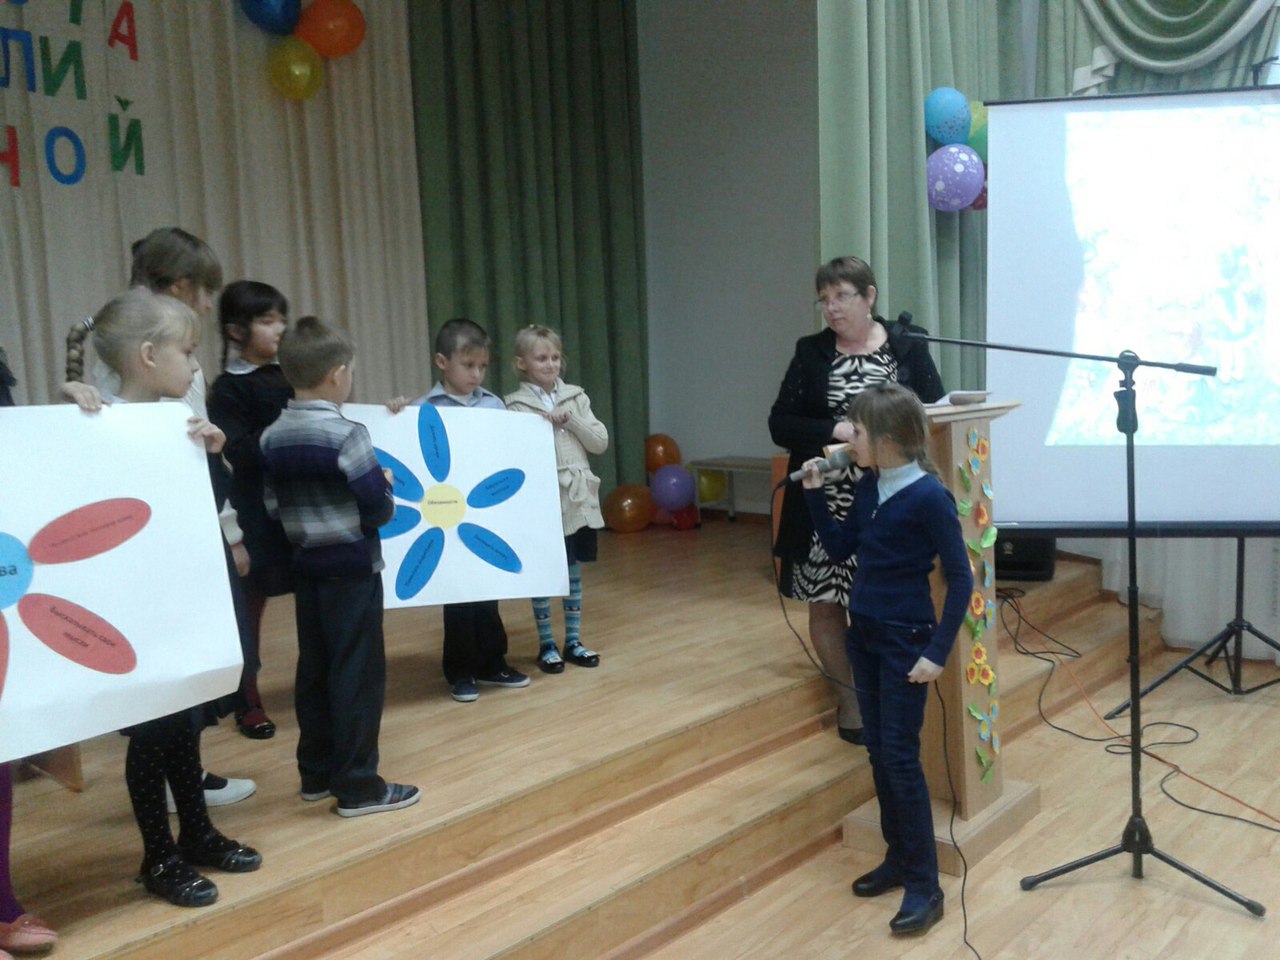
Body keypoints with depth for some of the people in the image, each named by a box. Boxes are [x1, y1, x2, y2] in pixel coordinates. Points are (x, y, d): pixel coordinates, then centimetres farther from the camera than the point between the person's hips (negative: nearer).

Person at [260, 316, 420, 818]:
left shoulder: (272, 437, 4)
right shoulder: (346, 434, -17)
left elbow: (272, 505, 8)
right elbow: (379, 509, -16)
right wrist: (386, 487, 3)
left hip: (305, 565, 7)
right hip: (351, 567, -7)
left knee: (313, 668, 15)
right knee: (358, 672, 0)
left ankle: (317, 772, 25)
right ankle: (357, 784, 5)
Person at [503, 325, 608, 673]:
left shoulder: (576, 397, 7)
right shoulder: (515, 406, -6)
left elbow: (600, 442, 3)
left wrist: (570, 419, -8)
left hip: (578, 497, 4)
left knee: (574, 572, 13)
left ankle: (573, 641, 24)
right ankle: (546, 646, 18)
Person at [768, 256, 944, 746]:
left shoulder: (909, 347, 3)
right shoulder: (811, 352, 5)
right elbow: (780, 425, 0)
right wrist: (837, 430, -14)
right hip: (827, 503, 1)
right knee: (825, 602, 6)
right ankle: (849, 700, 23)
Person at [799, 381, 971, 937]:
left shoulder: (929, 497, -19)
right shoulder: (868, 487, 3)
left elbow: (960, 579, -16)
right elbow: (839, 549, 12)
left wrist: (938, 652, -19)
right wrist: (814, 493, 2)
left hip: (905, 641, -7)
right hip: (863, 633, 7)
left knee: (901, 757, -4)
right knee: (876, 752, 13)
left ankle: (925, 886, 7)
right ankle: (898, 859, 27)